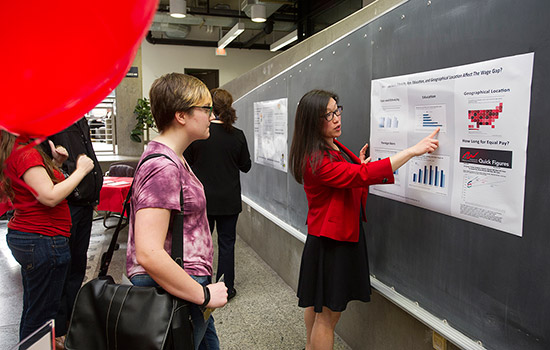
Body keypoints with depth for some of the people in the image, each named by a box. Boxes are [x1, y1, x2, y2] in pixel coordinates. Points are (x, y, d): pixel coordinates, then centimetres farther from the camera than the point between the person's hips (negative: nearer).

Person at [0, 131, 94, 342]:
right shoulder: (26, 154, -19)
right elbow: (50, 197, -24)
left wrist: (55, 163, 7)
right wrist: (80, 170, -15)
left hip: (21, 236, 11)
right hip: (43, 240, -11)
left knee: (32, 308, 23)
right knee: (42, 314, 2)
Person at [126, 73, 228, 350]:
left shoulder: (172, 159, 11)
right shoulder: (163, 167, -22)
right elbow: (148, 254, -30)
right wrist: (204, 294, -20)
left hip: (188, 286, 10)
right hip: (174, 294, -10)